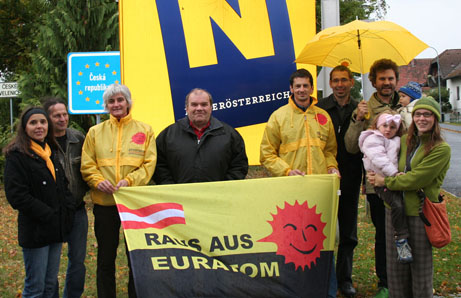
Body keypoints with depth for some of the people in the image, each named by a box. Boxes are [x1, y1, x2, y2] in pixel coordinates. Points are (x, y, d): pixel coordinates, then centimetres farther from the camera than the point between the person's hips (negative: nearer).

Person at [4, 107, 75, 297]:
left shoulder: (51, 152, 14)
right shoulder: (17, 155, -9)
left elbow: (63, 186, 20)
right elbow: (17, 196, -16)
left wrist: (68, 209, 2)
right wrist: (48, 214, -16)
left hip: (56, 229, 7)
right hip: (35, 231, -7)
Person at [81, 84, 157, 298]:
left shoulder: (144, 130, 5)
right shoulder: (95, 132, 9)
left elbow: (149, 163, -2)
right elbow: (87, 165, 5)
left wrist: (129, 180, -17)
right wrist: (98, 181, -15)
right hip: (104, 202, 1)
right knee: (105, 258, 10)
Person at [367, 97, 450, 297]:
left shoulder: (441, 149, -10)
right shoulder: (405, 140, 9)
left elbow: (417, 178, -17)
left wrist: (385, 181, -11)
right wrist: (375, 175, 2)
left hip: (420, 212, -5)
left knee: (420, 265, 6)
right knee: (395, 264, 12)